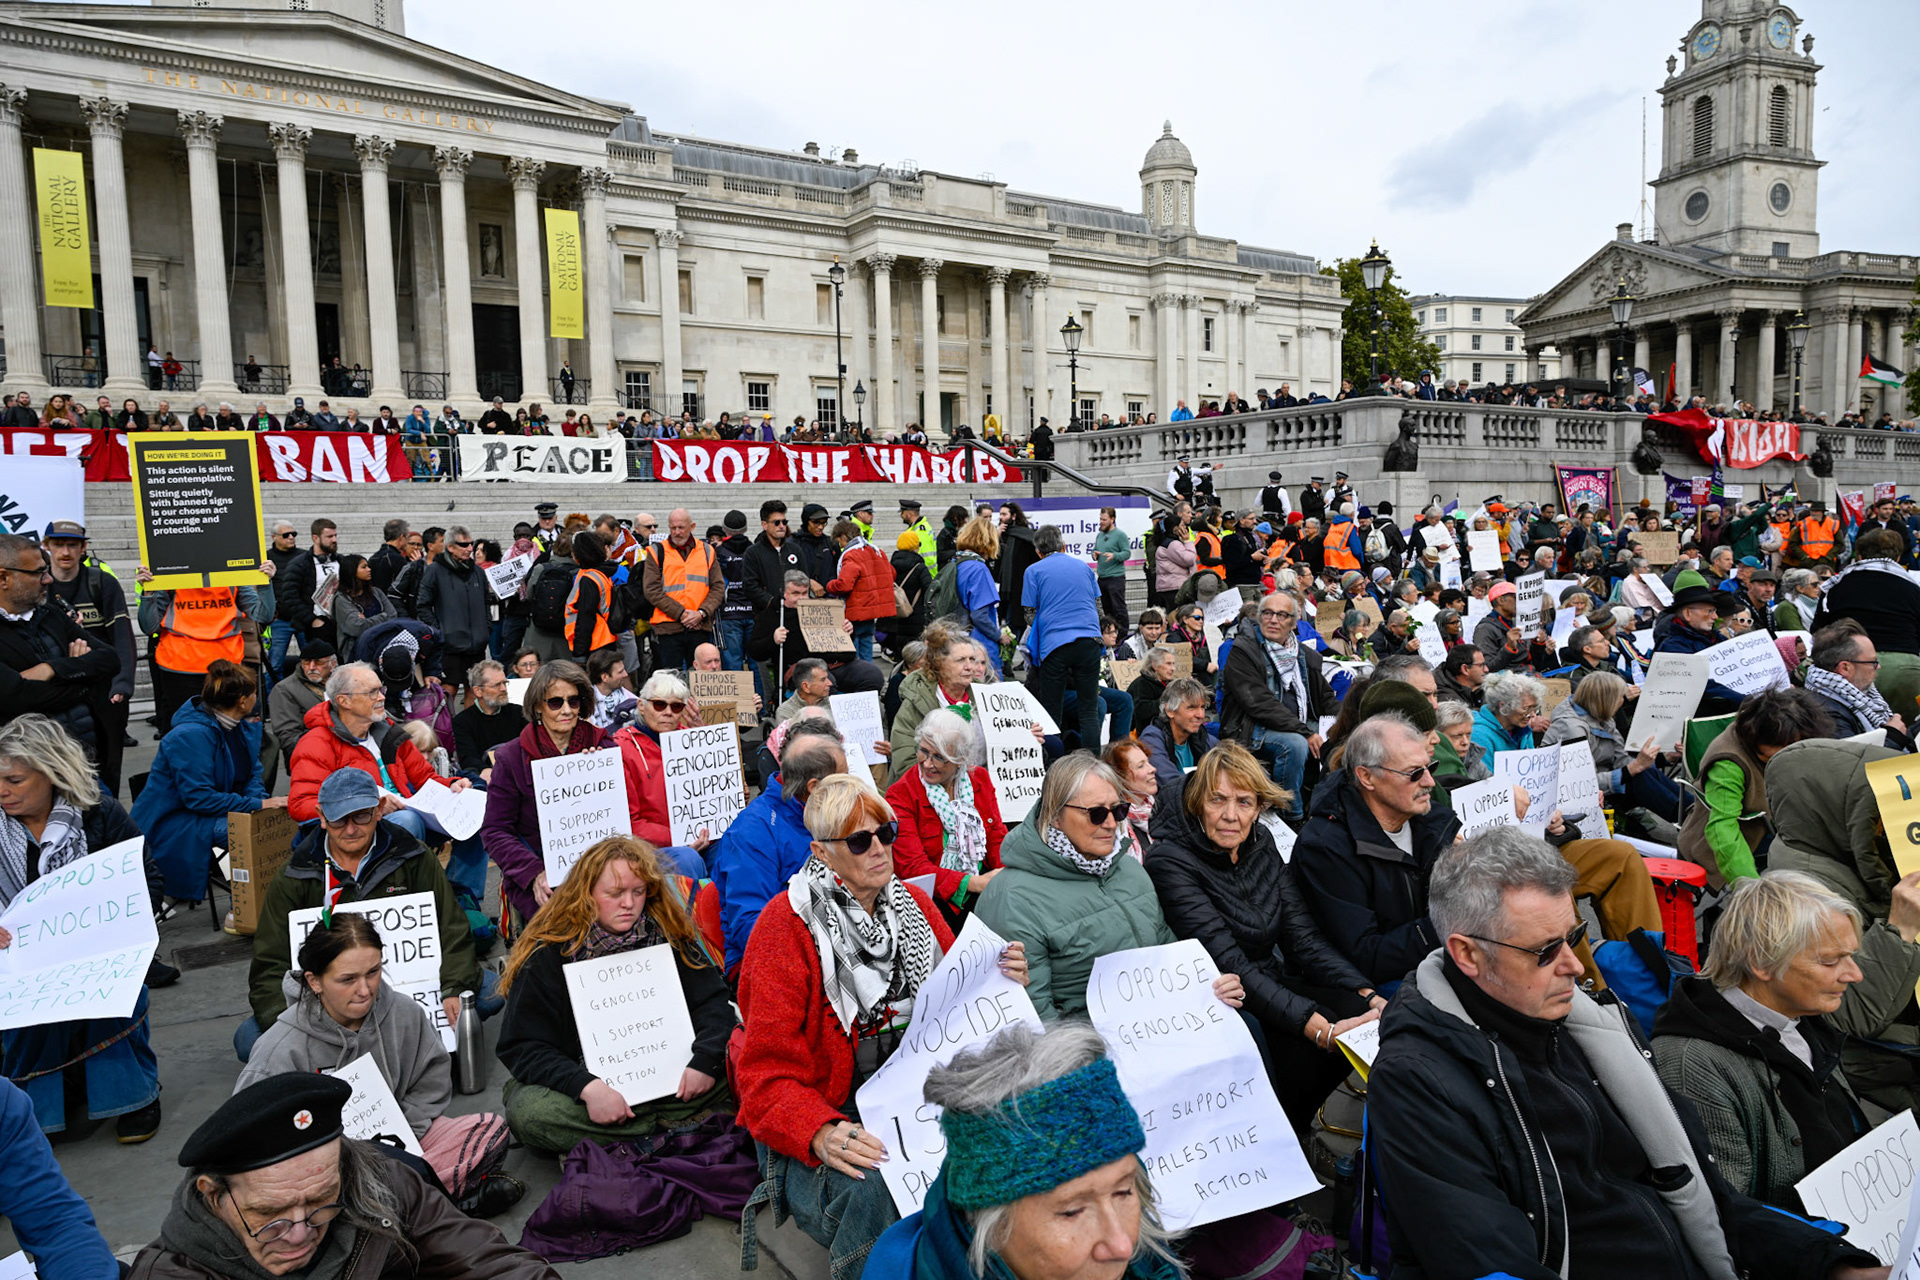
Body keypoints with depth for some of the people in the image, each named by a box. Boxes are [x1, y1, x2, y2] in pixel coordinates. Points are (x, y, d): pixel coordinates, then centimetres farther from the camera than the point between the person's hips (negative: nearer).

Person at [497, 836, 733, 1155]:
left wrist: (705, 1059, -19)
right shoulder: (547, 954, -10)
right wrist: (587, 1087, -29)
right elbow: (522, 1047, -13)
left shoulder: (667, 936, -2)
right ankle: (672, 1127, -20)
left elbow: (713, 1001, 1)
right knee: (527, 1113, -33)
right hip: (580, 1078, -2)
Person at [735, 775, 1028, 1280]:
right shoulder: (785, 925, -7)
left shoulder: (912, 903, 9)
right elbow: (768, 1073, -11)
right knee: (867, 1191, -34)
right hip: (832, 1117, -4)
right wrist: (820, 1134, -30)